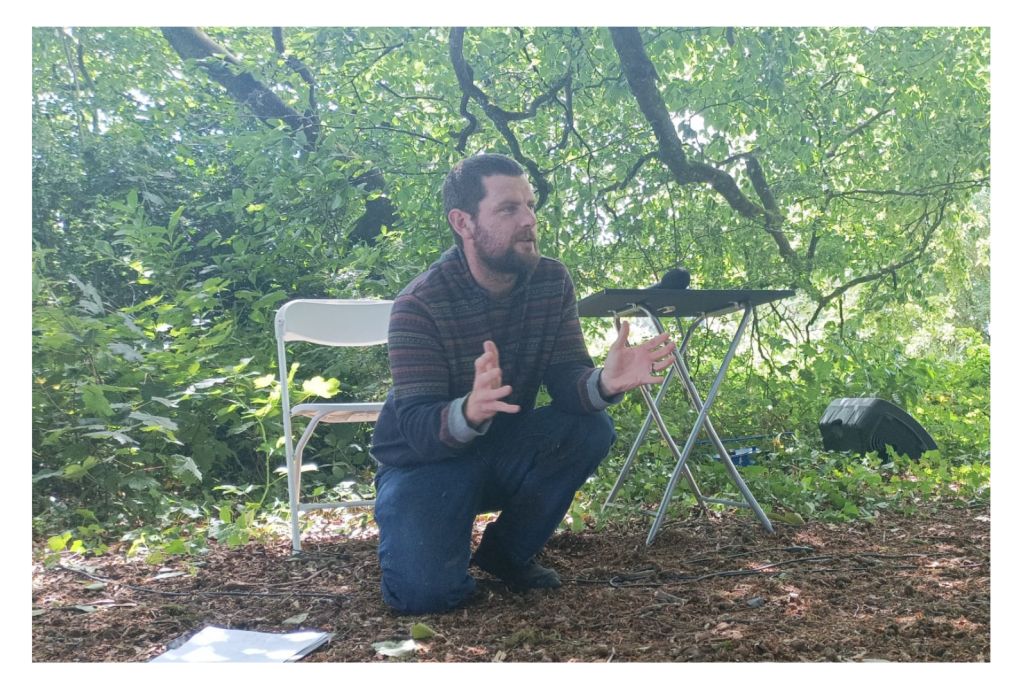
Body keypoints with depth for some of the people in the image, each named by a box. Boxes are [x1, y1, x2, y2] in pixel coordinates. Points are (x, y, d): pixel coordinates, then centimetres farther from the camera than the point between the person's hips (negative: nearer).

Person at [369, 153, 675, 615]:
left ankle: (506, 551, 0)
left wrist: (604, 381, -40)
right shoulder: (419, 305, -22)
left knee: (591, 428, -22)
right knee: (426, 592, -27)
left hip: (504, 451, 5)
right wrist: (469, 411, -53)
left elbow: (566, 379, -16)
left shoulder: (551, 281, -8)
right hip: (426, 460, -5)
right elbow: (417, 428, -29)